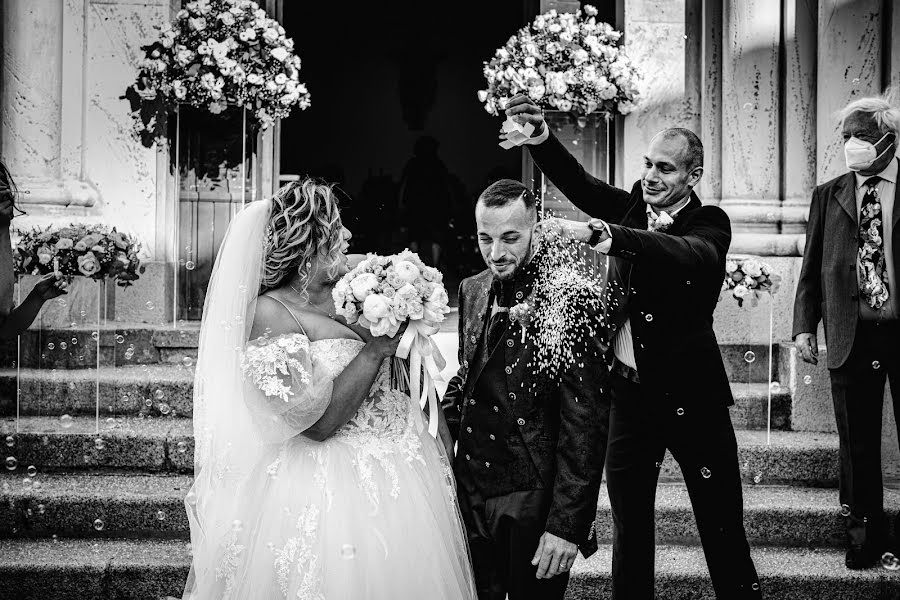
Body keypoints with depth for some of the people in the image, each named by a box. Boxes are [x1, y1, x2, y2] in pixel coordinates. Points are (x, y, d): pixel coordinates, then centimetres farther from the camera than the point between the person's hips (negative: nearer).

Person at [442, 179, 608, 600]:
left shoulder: (567, 301, -16)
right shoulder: (472, 290, 6)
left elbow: (585, 425, -18)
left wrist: (567, 524, -20)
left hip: (532, 503, -6)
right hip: (469, 494, 6)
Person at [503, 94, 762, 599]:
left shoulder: (709, 225, -9)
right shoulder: (631, 208, 5)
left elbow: (687, 254, -31)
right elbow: (578, 182, -10)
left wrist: (608, 235, -47)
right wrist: (541, 137, -30)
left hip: (691, 395, -4)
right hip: (629, 390, 4)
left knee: (723, 529, 5)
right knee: (629, 528, 15)